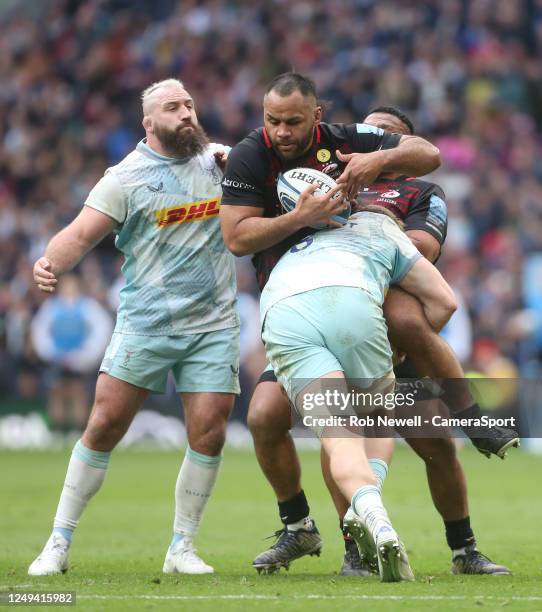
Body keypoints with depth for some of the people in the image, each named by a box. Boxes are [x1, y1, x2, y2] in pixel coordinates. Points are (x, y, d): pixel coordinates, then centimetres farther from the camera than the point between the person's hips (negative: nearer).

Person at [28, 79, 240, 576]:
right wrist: (51, 264, -34)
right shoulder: (127, 176, -4)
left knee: (209, 434, -6)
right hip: (144, 324, -3)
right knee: (105, 425, -7)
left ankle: (182, 548, 8)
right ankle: (59, 543, 2)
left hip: (213, 325, 3)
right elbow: (82, 233, -13)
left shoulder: (218, 159, 9)